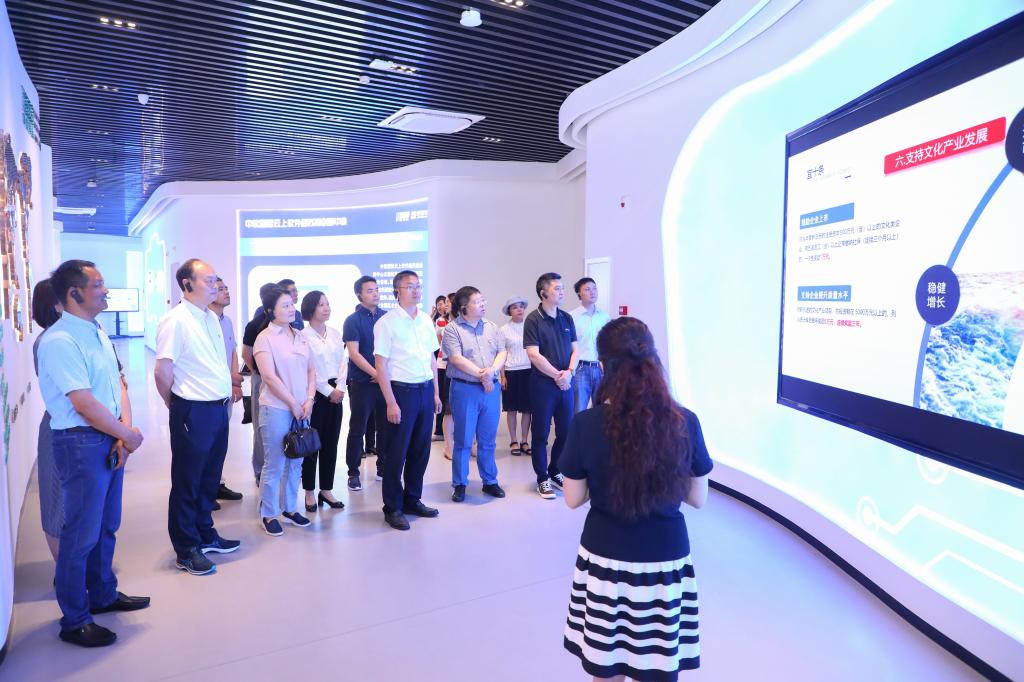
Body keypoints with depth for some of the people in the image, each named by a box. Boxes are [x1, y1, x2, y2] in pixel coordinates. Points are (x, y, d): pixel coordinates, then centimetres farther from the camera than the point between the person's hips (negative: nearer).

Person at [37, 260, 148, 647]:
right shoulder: (60, 341, -18)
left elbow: (118, 385, 9)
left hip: (111, 440, 8)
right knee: (81, 534, 3)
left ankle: (103, 595, 37)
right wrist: (130, 436, -11)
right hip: (82, 444, -8)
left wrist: (125, 431, -6)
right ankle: (74, 621, 18)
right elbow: (86, 405, -21)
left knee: (106, 526, 20)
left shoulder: (98, 334, 10)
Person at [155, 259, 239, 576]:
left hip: (219, 408, 7)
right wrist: (176, 405, -1)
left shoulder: (212, 318, 11)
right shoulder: (175, 320, -14)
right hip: (193, 413, -7)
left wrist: (226, 394, 13)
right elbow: (163, 372, -14)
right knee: (187, 482, 7)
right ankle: (186, 550, 20)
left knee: (210, 478, 19)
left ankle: (205, 535, 35)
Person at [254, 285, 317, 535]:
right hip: (276, 409, -6)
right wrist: (293, 404, -11)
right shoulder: (265, 338, -8)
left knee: (296, 463, 13)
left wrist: (309, 400, -2)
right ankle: (268, 515, 17)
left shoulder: (300, 336, 9)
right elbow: (270, 377, -14)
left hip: (302, 409, 6)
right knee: (275, 465, 2)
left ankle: (289, 509, 27)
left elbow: (311, 370, 11)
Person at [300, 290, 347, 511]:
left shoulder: (335, 333, 11)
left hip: (335, 393, 5)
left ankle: (326, 490, 18)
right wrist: (328, 390, -11)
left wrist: (340, 388, -5)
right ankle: (310, 492, 13)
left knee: (331, 443, 9)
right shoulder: (302, 336, -6)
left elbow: (343, 362, 8)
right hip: (314, 393, -5)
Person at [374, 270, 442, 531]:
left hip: (426, 390, 6)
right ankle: (393, 508, 17)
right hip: (401, 391, -6)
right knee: (396, 453, 4)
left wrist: (436, 393, 13)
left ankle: (412, 500, 29)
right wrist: (391, 403, -13)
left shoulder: (426, 320, 10)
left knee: (421, 450, 13)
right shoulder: (387, 322, -7)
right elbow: (381, 365, -9)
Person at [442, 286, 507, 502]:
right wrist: (481, 375, -13)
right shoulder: (453, 329, -5)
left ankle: (490, 481, 25)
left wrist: (492, 370, -13)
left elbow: (502, 353, 6)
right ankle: (459, 484, 16)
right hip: (465, 389, -4)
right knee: (463, 441, 4)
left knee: (488, 441, 12)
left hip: (491, 389, 4)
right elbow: (456, 359, -14)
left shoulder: (492, 327, 11)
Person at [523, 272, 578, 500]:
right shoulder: (533, 320, -8)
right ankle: (543, 479, 16)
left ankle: (555, 471, 30)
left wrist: (569, 372, -8)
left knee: (565, 431, 11)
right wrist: (557, 375, -12)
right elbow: (533, 355, -13)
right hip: (543, 383, -5)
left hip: (565, 383, 5)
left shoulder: (567, 318, 8)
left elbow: (574, 349, 9)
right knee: (541, 433, 4)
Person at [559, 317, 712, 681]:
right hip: (665, 559, 1)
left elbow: (573, 499, -4)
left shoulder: (586, 424, -15)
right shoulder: (685, 422, -11)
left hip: (605, 558, -1)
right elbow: (698, 498, 1)